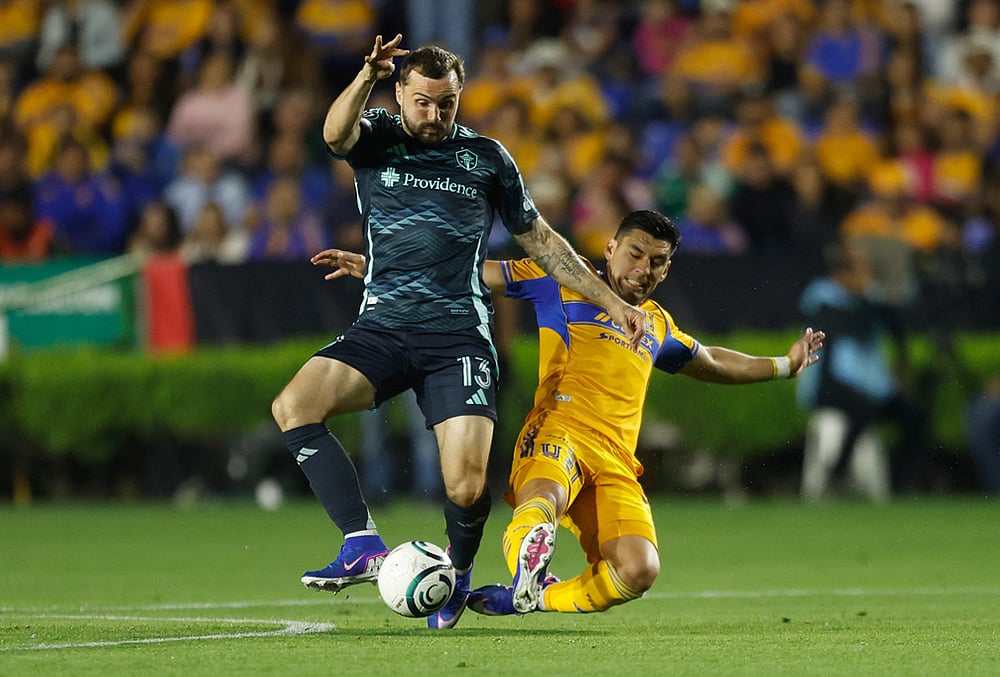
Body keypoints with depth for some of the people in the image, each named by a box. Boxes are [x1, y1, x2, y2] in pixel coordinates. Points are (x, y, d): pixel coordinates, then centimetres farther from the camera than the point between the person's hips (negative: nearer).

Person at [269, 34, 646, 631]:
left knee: (467, 487, -16)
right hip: (382, 329, 1)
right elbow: (336, 132, -18)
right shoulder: (376, 136, 7)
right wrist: (367, 78, -39)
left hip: (459, 335, -1)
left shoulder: (487, 157, 10)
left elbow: (541, 241, 20)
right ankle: (364, 546, -21)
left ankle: (459, 571, 18)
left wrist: (613, 302, 16)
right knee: (293, 405, -25)